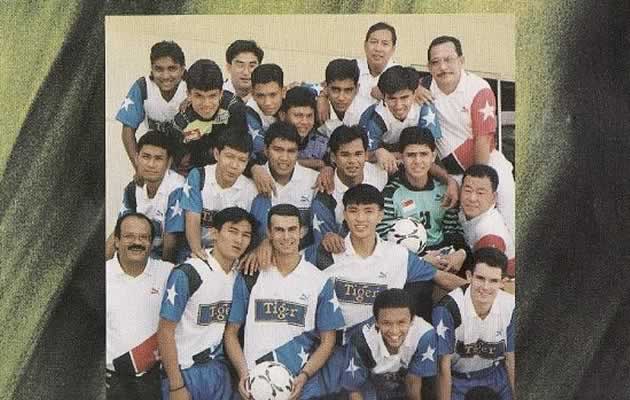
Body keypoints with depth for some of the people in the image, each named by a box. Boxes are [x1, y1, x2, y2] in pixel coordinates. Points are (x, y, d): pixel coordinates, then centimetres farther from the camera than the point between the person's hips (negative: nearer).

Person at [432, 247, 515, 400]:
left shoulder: (511, 308, -16)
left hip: (495, 375, 3)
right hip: (456, 378, -3)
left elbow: (511, 358, -2)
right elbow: (444, 365, -20)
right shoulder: (447, 308, -28)